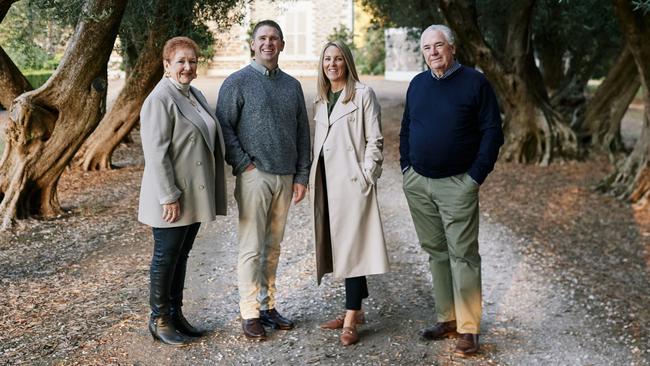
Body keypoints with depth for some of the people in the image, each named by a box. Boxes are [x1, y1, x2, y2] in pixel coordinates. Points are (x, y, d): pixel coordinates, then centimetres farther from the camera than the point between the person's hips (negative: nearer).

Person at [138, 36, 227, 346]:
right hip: (173, 197, -8)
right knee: (166, 257, 5)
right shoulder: (159, 99, -15)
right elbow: (156, 153, -19)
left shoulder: (195, 95, 12)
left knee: (181, 256, 17)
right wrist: (169, 197, -21)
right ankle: (159, 320, 19)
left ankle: (176, 314, 29)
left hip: (195, 194, 8)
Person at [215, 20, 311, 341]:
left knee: (273, 247, 11)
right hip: (254, 176, -5)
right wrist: (243, 164, -12)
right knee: (251, 248, -2)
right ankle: (250, 314, 7)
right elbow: (224, 126, -6)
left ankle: (268, 305, 20)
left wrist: (302, 176, 9)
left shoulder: (292, 85, 14)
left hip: (285, 178, 5)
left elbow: (302, 133, 14)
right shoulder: (238, 82, -1)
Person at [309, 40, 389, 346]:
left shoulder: (363, 95, -3)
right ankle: (355, 309, 21)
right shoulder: (321, 100, 17)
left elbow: (375, 141, -7)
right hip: (327, 181, 7)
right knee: (337, 246, 10)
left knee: (351, 247, -7)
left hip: (352, 180, -7)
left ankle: (350, 320, -3)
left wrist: (366, 177, -13)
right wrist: (313, 180, 13)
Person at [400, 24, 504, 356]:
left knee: (462, 254, -4)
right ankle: (447, 318, 20)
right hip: (417, 184, 5)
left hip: (457, 185, -5)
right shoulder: (417, 84, 12)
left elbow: (492, 131, -6)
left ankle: (468, 329, 1)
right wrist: (406, 167, 10)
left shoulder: (474, 82, -4)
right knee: (435, 252, 10)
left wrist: (476, 176, -12)